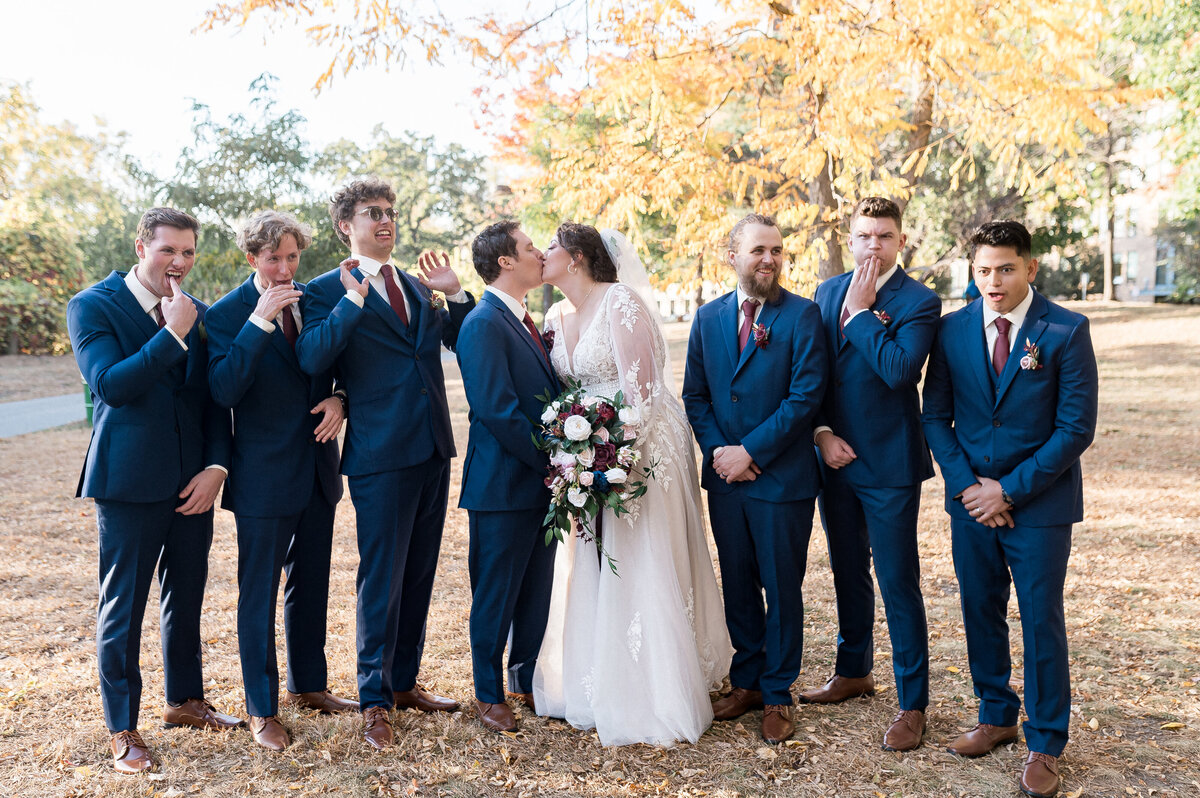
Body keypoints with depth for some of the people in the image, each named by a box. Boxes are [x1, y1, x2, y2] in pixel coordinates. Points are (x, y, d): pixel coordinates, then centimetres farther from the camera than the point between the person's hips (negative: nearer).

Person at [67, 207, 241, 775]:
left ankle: (184, 700, 33)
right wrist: (173, 335, -22)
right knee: (122, 608, 4)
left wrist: (216, 466, -2)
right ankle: (123, 730, 17)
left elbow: (215, 400, 10)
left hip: (192, 482, 5)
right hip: (130, 483, -5)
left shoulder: (199, 314, 9)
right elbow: (111, 384, -20)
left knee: (185, 598, 16)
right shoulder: (93, 306, -6)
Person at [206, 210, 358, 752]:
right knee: (259, 594, 5)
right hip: (264, 477, -6)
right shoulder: (227, 314, -10)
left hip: (318, 470, 6)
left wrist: (338, 399, -7)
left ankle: (308, 685, 35)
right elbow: (224, 391, -23)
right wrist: (260, 321, -29)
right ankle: (261, 709, 18)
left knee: (311, 584, 18)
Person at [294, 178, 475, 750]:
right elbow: (310, 359, -19)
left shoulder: (415, 286, 16)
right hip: (381, 455, -7)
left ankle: (405, 681, 30)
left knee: (419, 576, 15)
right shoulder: (328, 290, -3)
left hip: (432, 449, 7)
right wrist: (354, 299, -25)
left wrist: (455, 293, 2)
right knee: (382, 582, 0)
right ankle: (375, 701, 14)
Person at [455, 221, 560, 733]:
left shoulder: (522, 321, 14)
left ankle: (526, 681, 32)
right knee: (496, 594, 5)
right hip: (503, 485, -8)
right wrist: (549, 462, -16)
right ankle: (489, 695, 20)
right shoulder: (483, 325, -15)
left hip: (541, 481, 9)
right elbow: (497, 411, -21)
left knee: (537, 591, 17)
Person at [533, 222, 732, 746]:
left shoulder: (621, 301, -14)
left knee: (642, 571, -3)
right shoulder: (556, 318, 9)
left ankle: (655, 700, 9)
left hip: (641, 446, -7)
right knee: (594, 573, 12)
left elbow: (639, 388, -19)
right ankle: (600, 688, 26)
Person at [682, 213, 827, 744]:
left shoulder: (802, 315, -6)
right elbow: (695, 395, 8)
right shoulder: (708, 317, 8)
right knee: (737, 586, 15)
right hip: (725, 477, 4)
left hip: (782, 478, -4)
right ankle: (747, 681, 30)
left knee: (782, 590, 6)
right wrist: (717, 451, -7)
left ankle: (777, 695, 21)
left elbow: (806, 395, -13)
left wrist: (750, 451, -15)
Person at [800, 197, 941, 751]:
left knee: (899, 586, 0)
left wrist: (860, 311, -17)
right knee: (848, 574, 20)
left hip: (888, 464, -6)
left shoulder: (919, 302, -9)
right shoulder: (827, 292, 8)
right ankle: (854, 671, 38)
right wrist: (822, 432, -3)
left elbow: (898, 369, -24)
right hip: (835, 458, 6)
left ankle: (913, 705, 12)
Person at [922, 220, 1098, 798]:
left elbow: (1076, 427, -10)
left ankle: (1045, 744, 20)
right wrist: (967, 486, -7)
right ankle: (996, 717, 33)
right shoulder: (952, 330, 1)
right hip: (971, 500, 3)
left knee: (1041, 622, 4)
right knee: (981, 614, 13)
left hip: (1039, 502, -3)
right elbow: (936, 416, 5)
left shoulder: (1066, 331, -9)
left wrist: (1010, 490, -13)